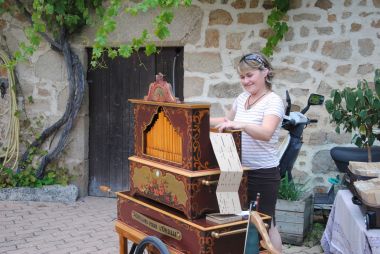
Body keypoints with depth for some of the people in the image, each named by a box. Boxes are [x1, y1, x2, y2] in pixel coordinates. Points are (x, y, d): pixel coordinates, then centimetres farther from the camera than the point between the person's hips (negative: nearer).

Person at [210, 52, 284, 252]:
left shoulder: (273, 101, -14)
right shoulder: (242, 98, 8)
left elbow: (266, 133, -31)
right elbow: (227, 121, 25)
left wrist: (240, 125, -47)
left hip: (263, 174, -7)